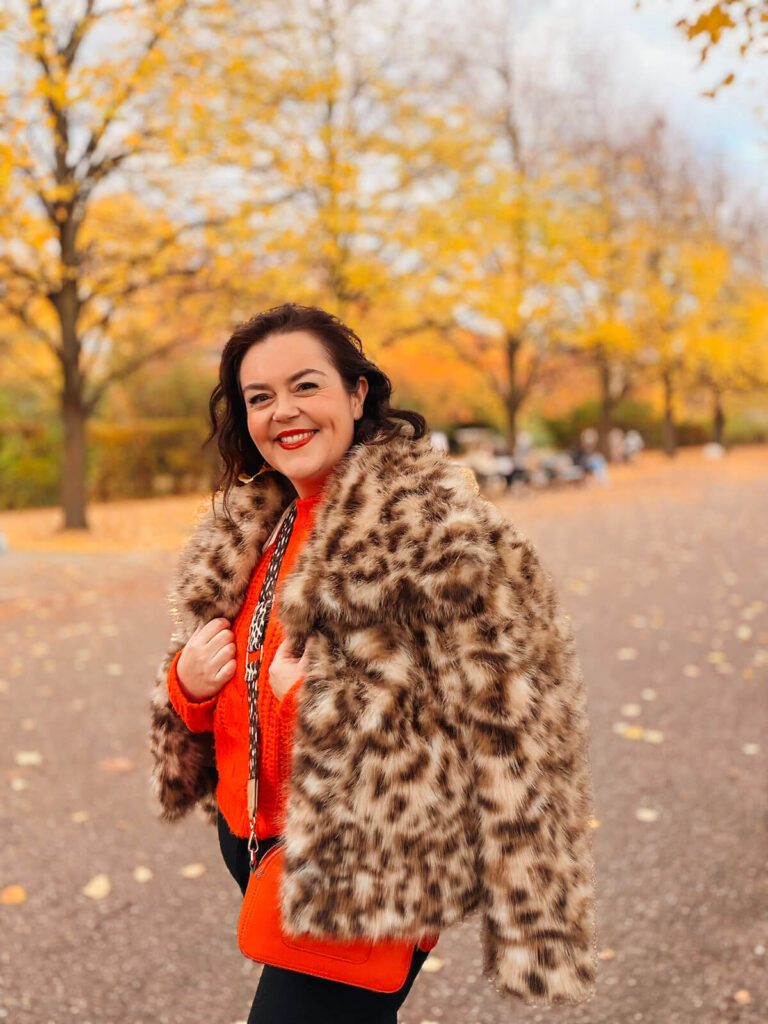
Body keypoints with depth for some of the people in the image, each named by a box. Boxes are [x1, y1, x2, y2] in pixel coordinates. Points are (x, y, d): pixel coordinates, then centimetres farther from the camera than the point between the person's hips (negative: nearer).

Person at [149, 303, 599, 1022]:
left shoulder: (431, 522, -16)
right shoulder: (246, 527, 8)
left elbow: (512, 725, -17)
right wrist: (188, 682, -4)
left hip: (361, 875, -7)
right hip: (250, 840, 8)